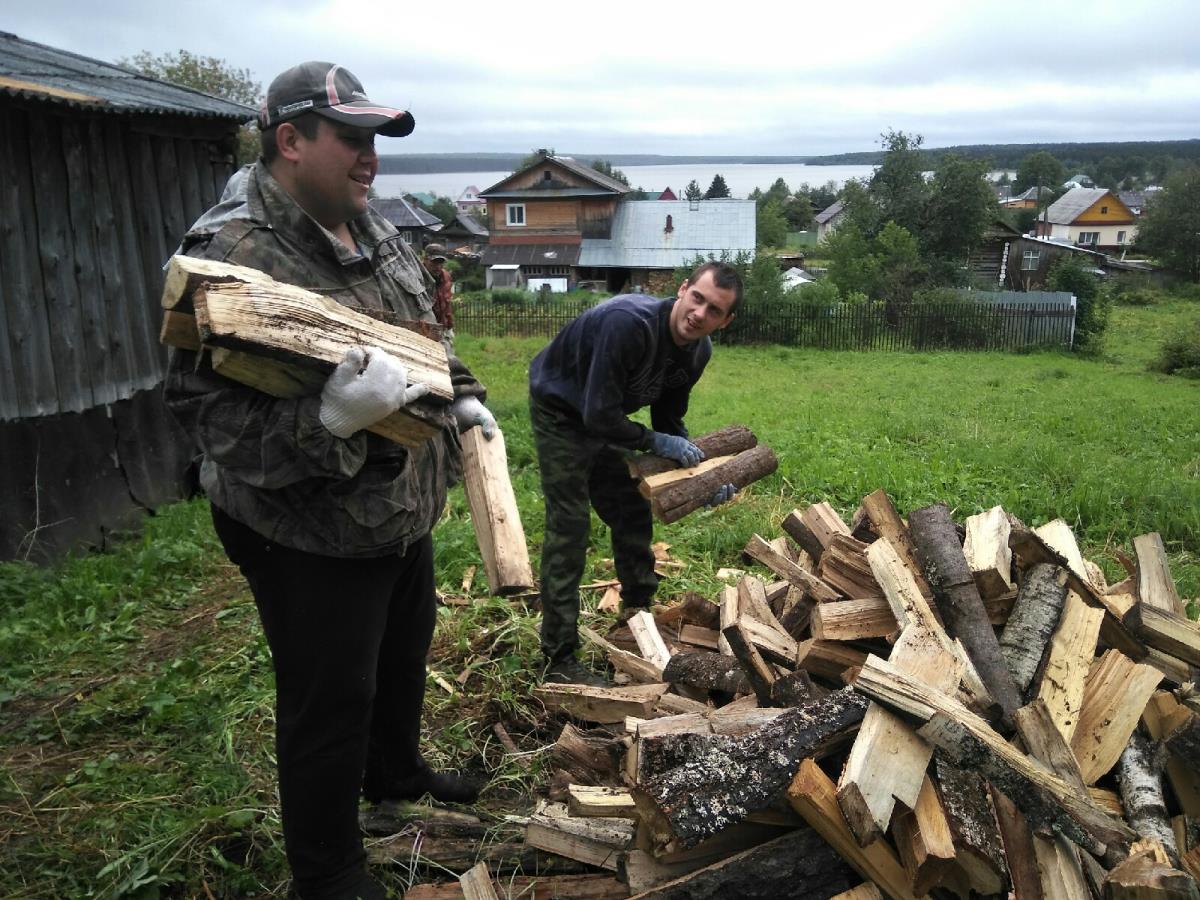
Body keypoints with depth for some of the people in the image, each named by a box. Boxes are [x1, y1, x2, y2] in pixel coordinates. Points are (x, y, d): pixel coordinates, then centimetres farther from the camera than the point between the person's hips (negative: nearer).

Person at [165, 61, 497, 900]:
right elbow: (209, 409, -26)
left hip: (403, 511, 9)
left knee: (404, 658, 27)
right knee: (330, 701, 7)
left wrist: (463, 397, 10)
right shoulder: (234, 254, -22)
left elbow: (425, 337, 21)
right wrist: (332, 419, -38)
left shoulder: (374, 232, 6)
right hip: (309, 535, -8)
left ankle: (395, 770, 55)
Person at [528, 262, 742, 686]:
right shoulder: (629, 322, -36)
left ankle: (638, 615, 35)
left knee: (633, 518, 13)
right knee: (569, 528, -10)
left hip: (605, 420, 8)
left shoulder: (698, 351, -10)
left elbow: (668, 421, 2)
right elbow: (599, 416, -35)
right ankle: (558, 659, -3)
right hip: (561, 413, -8)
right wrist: (657, 443, -23)